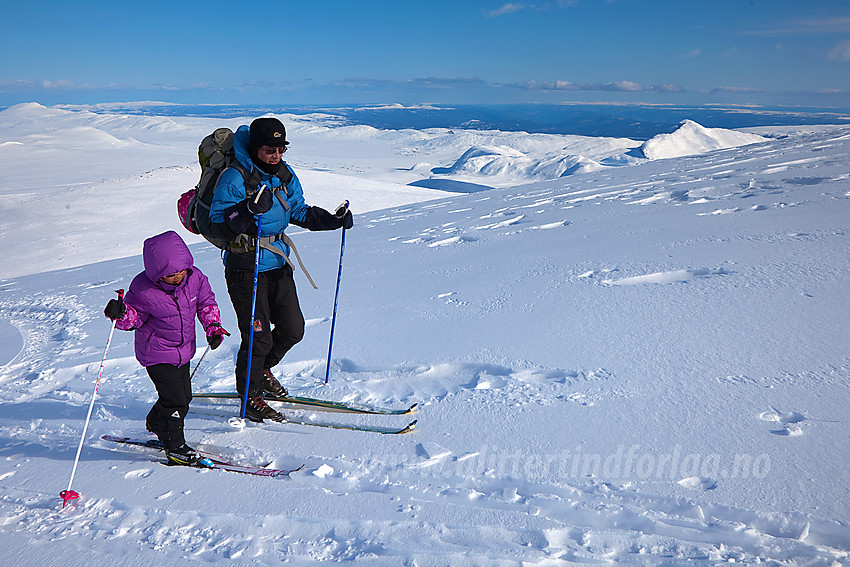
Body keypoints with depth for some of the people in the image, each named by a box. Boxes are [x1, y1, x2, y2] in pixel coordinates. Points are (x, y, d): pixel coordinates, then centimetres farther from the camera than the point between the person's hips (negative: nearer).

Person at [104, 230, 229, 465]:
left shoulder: (195, 278, -9)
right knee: (174, 398, -10)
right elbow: (135, 316, -8)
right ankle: (174, 446, 11)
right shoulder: (143, 290, -22)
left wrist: (213, 327, -3)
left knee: (184, 394, 15)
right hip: (157, 354, -6)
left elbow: (206, 303, 7)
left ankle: (156, 423, 44)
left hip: (184, 349, 6)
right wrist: (121, 314, -30)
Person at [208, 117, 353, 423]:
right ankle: (250, 397, 16)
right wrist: (248, 210, -37)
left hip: (278, 265, 7)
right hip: (245, 268, -7)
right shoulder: (234, 178, -16)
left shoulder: (285, 176, 6)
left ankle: (262, 369, 39)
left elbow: (299, 211, 17)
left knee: (293, 329, 11)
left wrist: (333, 220, 2)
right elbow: (219, 227, -20)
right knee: (258, 336, -6)